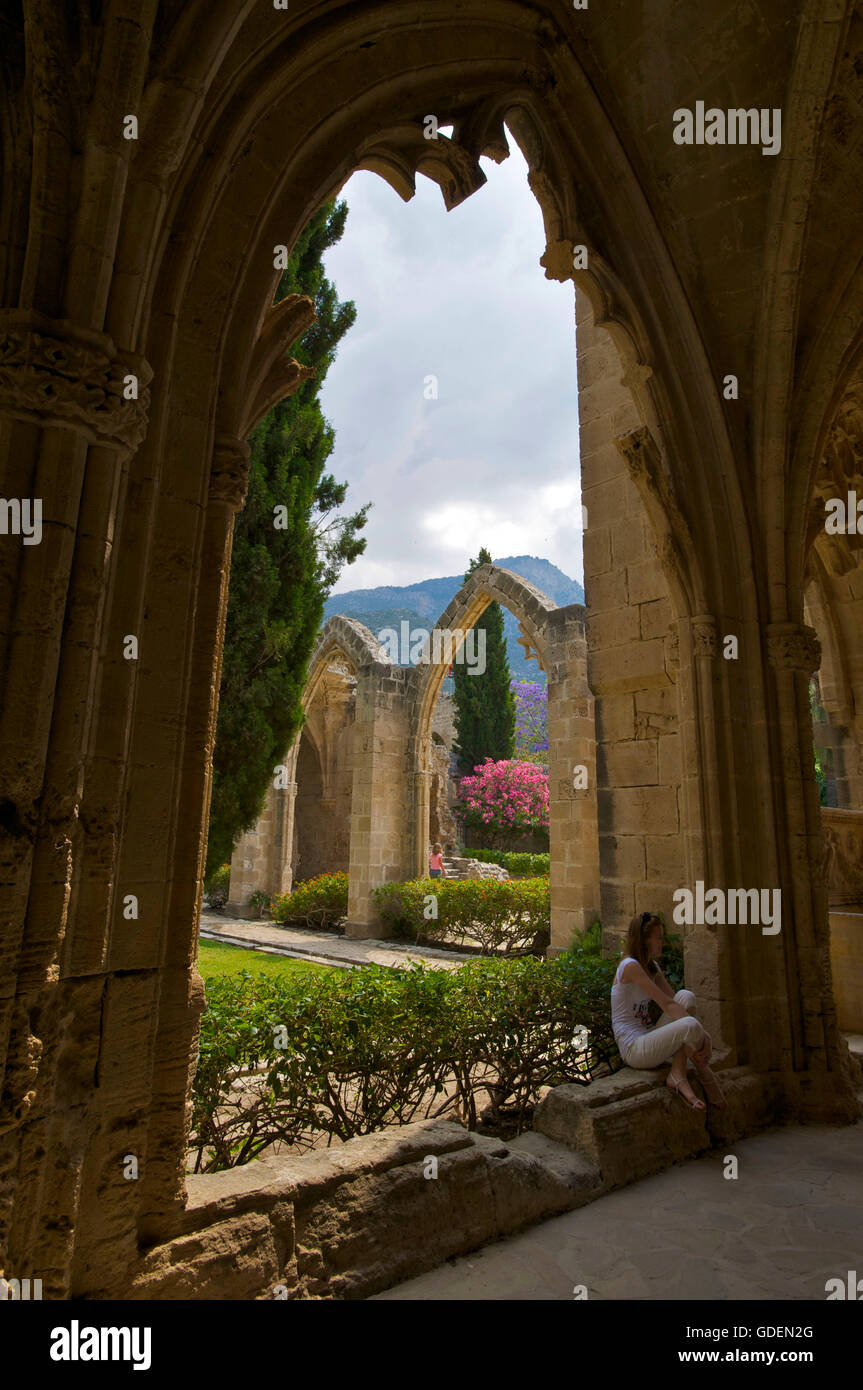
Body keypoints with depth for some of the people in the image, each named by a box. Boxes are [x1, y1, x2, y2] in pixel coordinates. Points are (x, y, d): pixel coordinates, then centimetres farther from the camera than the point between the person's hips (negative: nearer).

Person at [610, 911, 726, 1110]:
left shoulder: (652, 966, 12)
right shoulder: (630, 966, -17)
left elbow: (675, 1001, 3)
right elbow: (666, 1004, -21)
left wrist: (703, 1034, -10)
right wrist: (701, 1031, -21)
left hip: (647, 1039, 9)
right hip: (633, 1049, -9)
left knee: (685, 996, -8)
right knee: (690, 1025, -29)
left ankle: (678, 1075, -9)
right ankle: (704, 1074, 4)